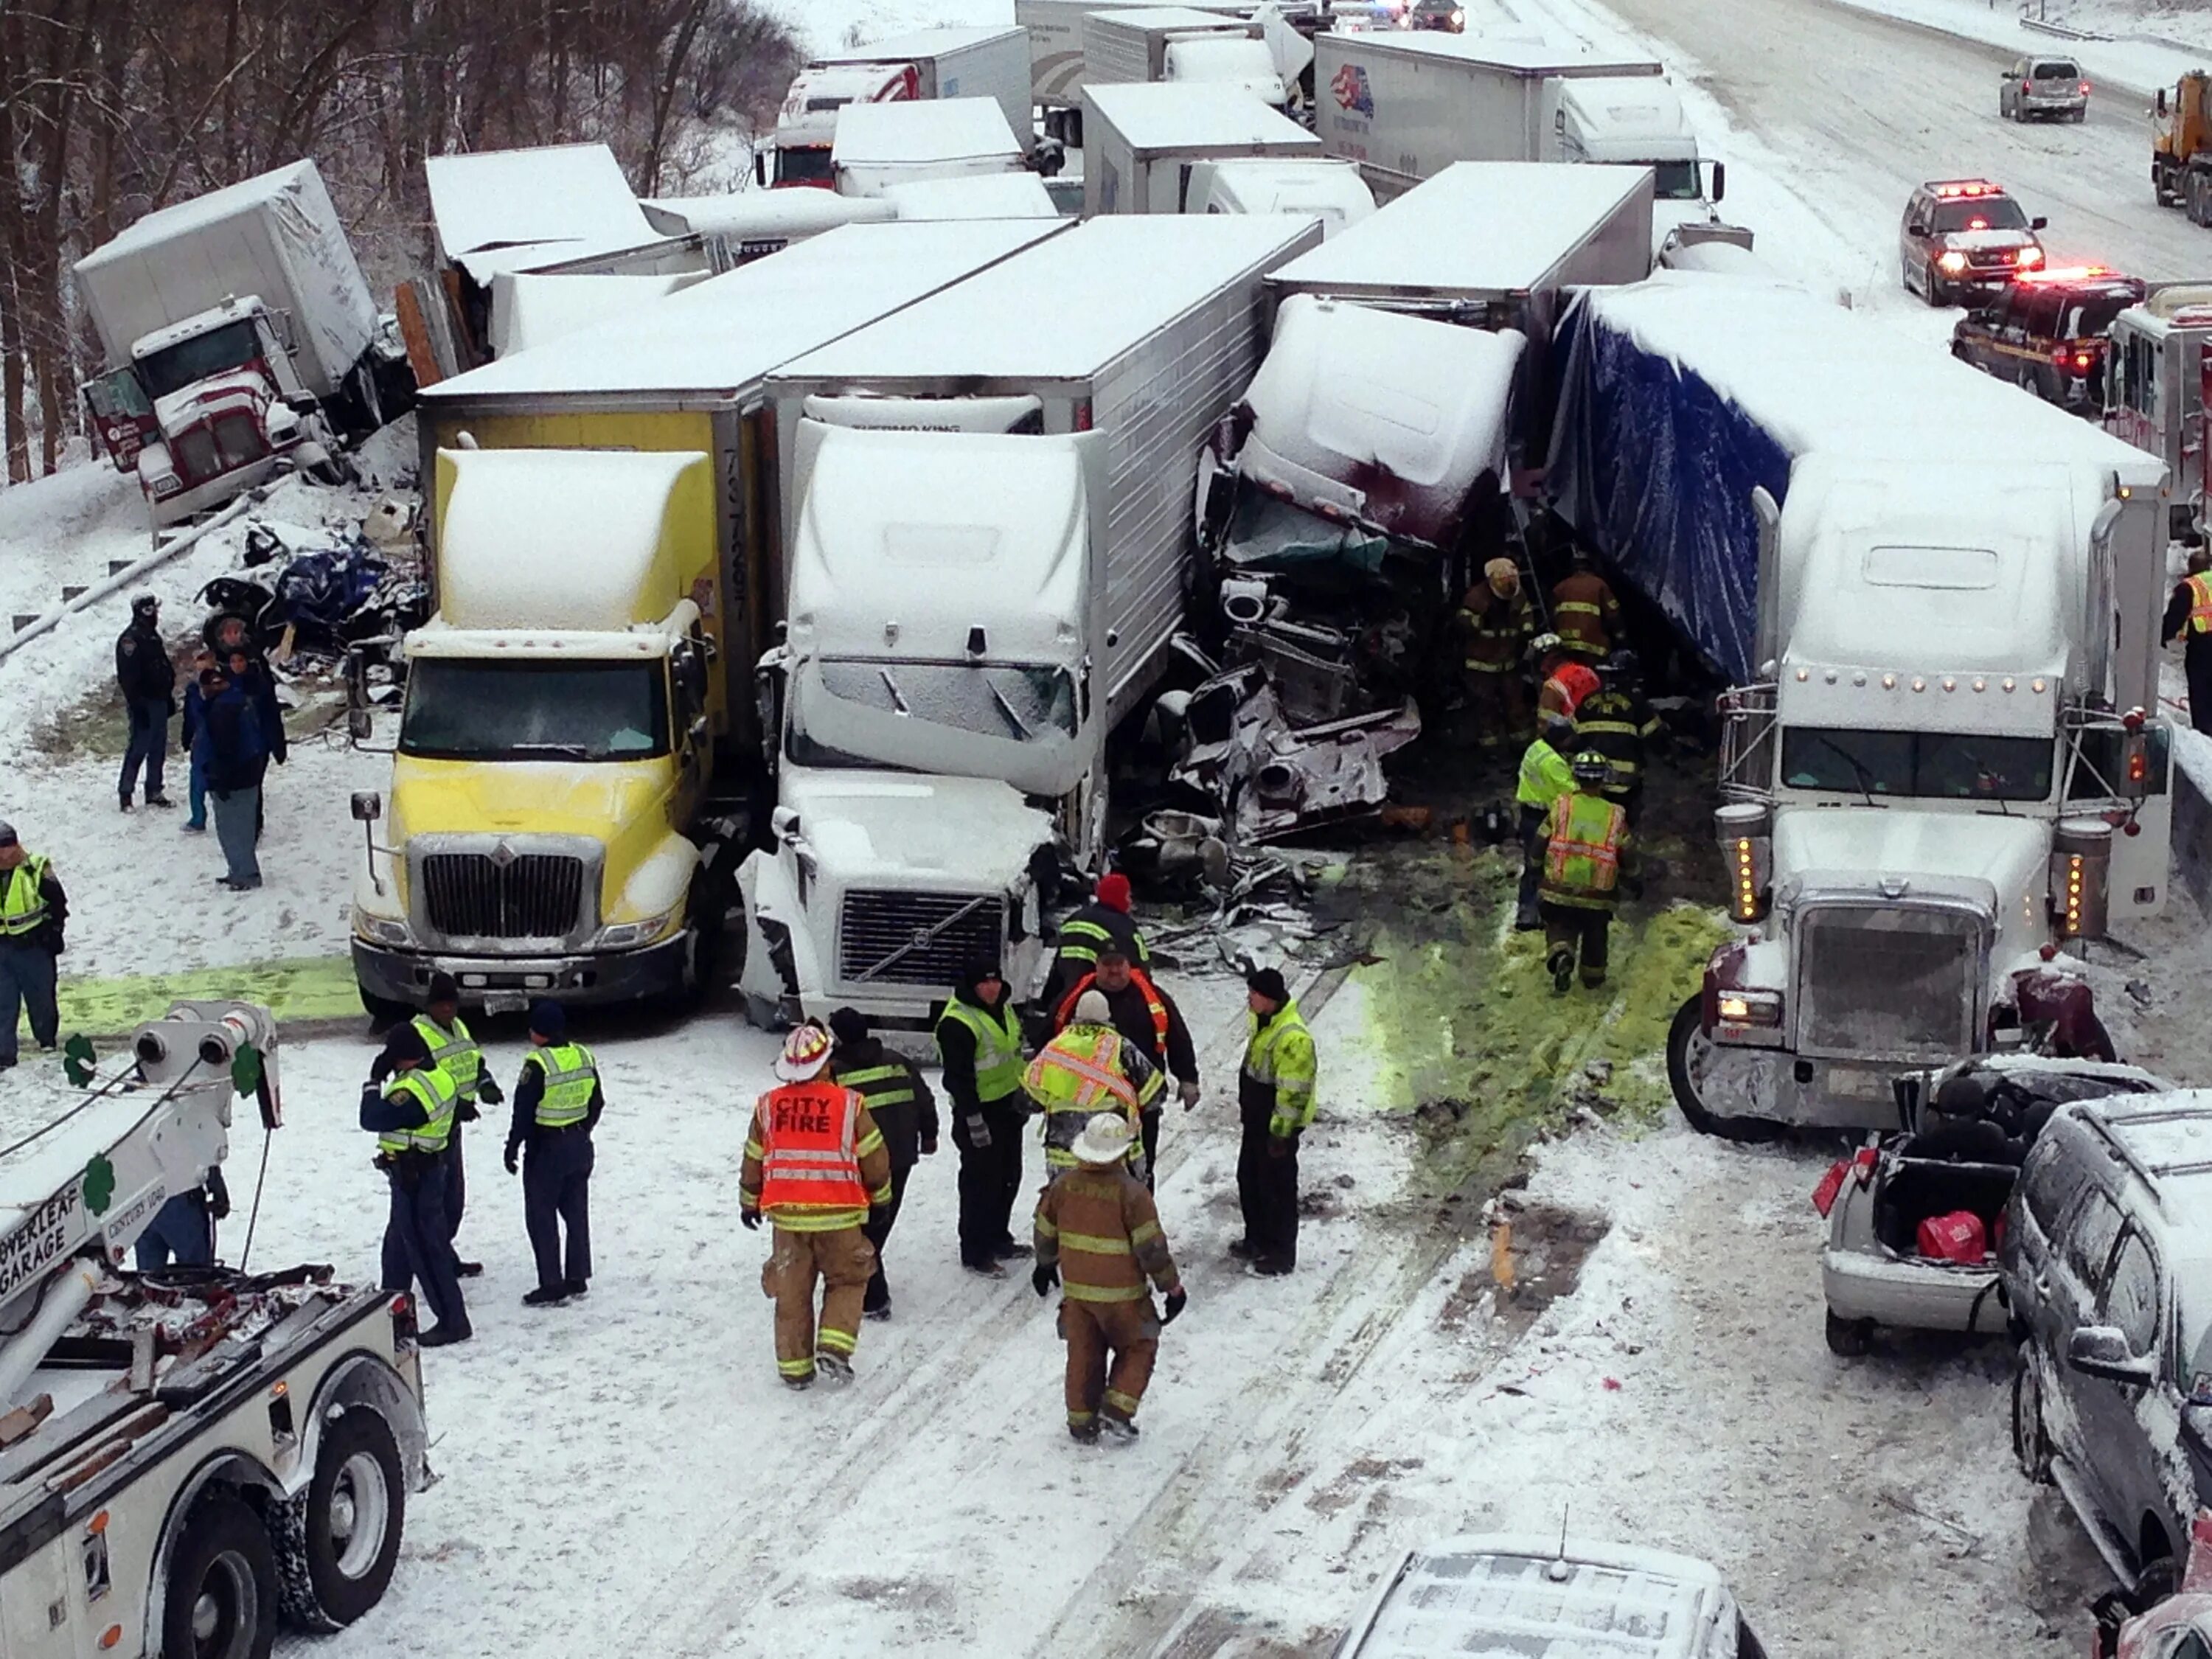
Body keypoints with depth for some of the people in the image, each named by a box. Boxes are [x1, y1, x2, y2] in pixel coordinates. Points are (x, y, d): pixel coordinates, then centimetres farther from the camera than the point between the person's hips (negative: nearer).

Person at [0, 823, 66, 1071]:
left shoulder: (36, 869, -8)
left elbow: (58, 902, -3)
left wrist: (55, 932, -5)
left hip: (35, 946, -3)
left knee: (41, 997, 10)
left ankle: (48, 1041, 30)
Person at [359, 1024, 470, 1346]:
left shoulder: (412, 1091, -26)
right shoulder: (440, 1077, 5)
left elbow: (372, 1119, -23)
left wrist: (372, 1086, -12)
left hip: (412, 1176, -10)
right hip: (429, 1166, 10)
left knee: (426, 1248, -5)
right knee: (398, 1242, 23)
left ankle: (452, 1321, -2)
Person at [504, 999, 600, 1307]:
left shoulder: (537, 1064, -20)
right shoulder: (584, 1057, 2)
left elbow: (524, 1111, -16)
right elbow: (597, 1103, 11)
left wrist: (513, 1147, -6)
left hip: (546, 1149, -7)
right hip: (580, 1147, 7)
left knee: (541, 1217, 1)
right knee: (576, 1212, 15)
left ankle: (552, 1285, 0)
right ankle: (577, 1278, 22)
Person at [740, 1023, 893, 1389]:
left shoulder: (768, 1106, 0)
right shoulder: (849, 1104, -8)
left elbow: (754, 1160, 9)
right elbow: (874, 1158, -1)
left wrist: (749, 1202, 25)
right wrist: (880, 1196, 16)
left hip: (786, 1214, 2)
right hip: (839, 1215, -2)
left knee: (792, 1291, 13)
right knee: (846, 1281, 15)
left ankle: (794, 1367, 16)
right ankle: (834, 1348, -2)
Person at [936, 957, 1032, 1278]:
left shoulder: (1003, 1007, 7)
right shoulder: (957, 1023, -22)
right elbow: (958, 1077, -22)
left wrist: (1021, 1091, 17)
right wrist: (973, 1120, -22)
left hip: (1008, 1106, 9)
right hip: (980, 1111, -9)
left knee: (1009, 1176, 18)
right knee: (981, 1182, -5)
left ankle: (998, 1239, 33)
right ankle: (975, 1254, 3)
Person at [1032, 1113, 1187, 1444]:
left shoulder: (1063, 1185, -5)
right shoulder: (1131, 1193, -20)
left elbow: (1045, 1232, 9)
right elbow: (1151, 1247, -16)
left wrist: (1046, 1264, 29)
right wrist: (1173, 1287, -4)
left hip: (1076, 1290, 4)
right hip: (1121, 1294, -4)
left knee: (1083, 1355, 16)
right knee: (1138, 1348, 15)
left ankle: (1081, 1422, 22)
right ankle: (1117, 1412, 5)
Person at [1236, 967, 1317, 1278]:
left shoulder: (1293, 1037, -28)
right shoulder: (1261, 1022, 3)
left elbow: (1293, 1092, -25)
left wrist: (1280, 1132, -21)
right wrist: (1245, 1109, 24)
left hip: (1278, 1125, -10)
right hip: (1256, 1118, 10)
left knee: (1278, 1188, 2)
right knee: (1249, 1179, 20)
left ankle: (1281, 1254, 15)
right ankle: (1257, 1240, 36)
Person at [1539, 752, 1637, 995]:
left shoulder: (1561, 807, -7)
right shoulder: (1615, 816, -5)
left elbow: (1540, 844, -1)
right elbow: (1627, 858, 1)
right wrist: (1632, 879, 22)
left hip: (1559, 890, -1)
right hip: (1598, 897, 1)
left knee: (1560, 927, 17)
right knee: (1595, 933, 24)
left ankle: (1561, 953, -13)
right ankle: (1593, 975, 38)